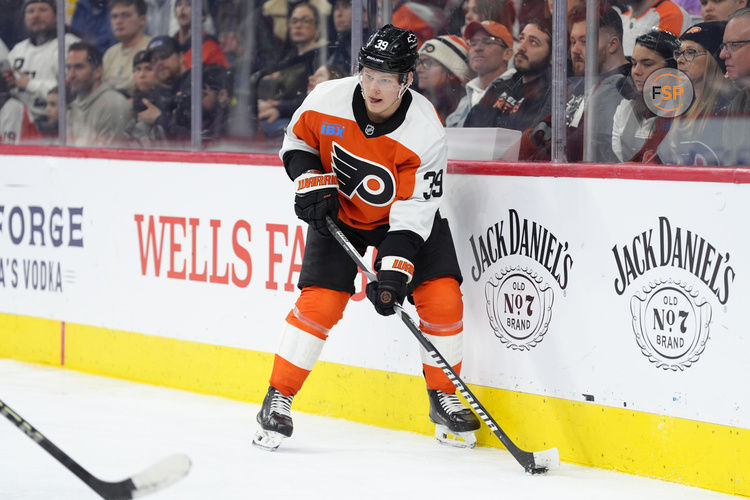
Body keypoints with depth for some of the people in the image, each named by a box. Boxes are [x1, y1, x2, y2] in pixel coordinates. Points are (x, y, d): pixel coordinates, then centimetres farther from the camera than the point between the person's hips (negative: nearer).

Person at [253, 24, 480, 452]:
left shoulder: (427, 134, -28)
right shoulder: (328, 100, -23)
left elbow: (413, 213, -28)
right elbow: (297, 141, 0)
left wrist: (393, 274, -34)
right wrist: (312, 182, -16)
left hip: (406, 214, 0)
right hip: (340, 210, 0)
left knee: (442, 297, -14)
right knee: (319, 302, -15)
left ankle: (444, 398, 6)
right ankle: (278, 398, -2)